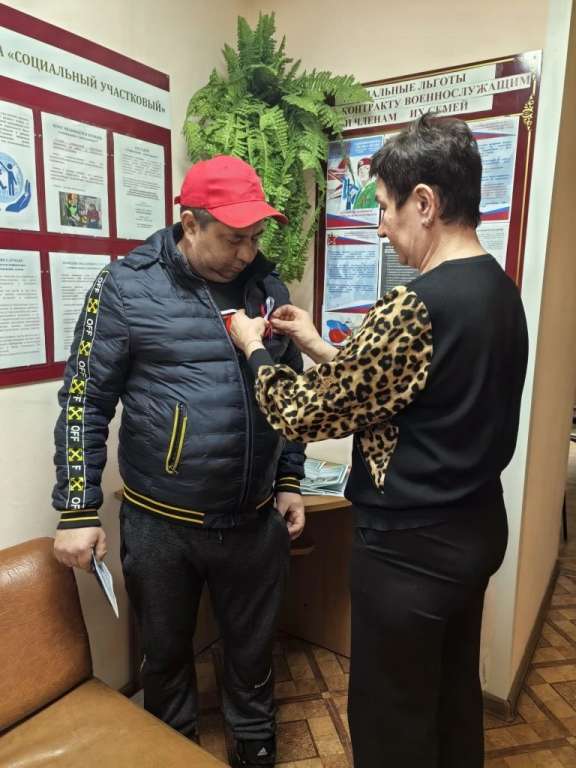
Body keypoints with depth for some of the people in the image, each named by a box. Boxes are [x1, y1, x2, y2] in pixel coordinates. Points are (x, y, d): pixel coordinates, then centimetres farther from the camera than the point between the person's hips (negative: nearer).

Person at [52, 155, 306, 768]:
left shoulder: (268, 286, 2)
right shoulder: (127, 285, -10)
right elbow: (85, 401, -7)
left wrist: (289, 480, 9)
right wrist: (78, 510, -8)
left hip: (255, 518, 3)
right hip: (159, 522, -2)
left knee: (252, 645, 22)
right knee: (165, 650, 22)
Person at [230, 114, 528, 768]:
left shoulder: (417, 305, -26)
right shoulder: (501, 289, 3)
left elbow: (308, 415, -18)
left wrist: (255, 350, -2)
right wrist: (319, 347, 10)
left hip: (411, 546, -9)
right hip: (477, 528, 9)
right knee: (454, 696, 27)